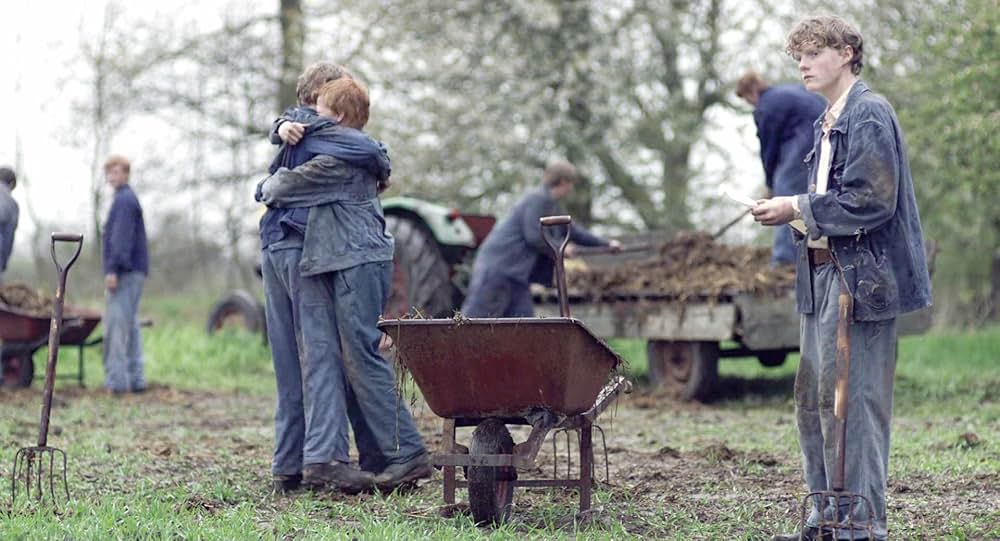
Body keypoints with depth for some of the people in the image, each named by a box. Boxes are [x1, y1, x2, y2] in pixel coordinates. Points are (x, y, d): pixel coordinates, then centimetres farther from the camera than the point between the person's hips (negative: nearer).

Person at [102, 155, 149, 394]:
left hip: (125, 271, -10)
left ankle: (116, 379, -15)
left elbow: (121, 238, -19)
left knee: (116, 324, -12)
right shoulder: (129, 199, 21)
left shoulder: (124, 200, -10)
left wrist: (112, 268, -23)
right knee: (130, 325, 11)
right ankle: (135, 379, 12)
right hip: (134, 271, 10)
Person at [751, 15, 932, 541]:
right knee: (813, 401, 12)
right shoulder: (826, 123, 17)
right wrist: (790, 211, 6)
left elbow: (871, 201, -18)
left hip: (861, 277, -10)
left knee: (853, 403, -8)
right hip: (824, 273, 10)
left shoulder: (869, 114, -11)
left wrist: (798, 208, -12)